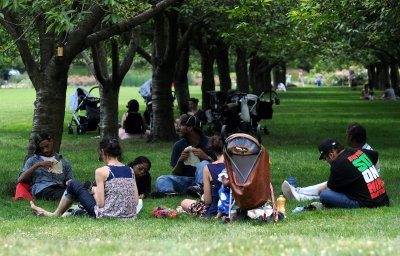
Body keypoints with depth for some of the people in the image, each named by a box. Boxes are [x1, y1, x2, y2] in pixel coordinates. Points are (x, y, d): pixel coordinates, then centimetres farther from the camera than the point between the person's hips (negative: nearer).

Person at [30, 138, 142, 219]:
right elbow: (136, 201, 5)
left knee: (73, 184, 14)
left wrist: (95, 191, 7)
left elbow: (100, 203, -15)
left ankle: (56, 214, 35)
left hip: (108, 216, -6)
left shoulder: (101, 172, -11)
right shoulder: (130, 171, 4)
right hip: (129, 217, 6)